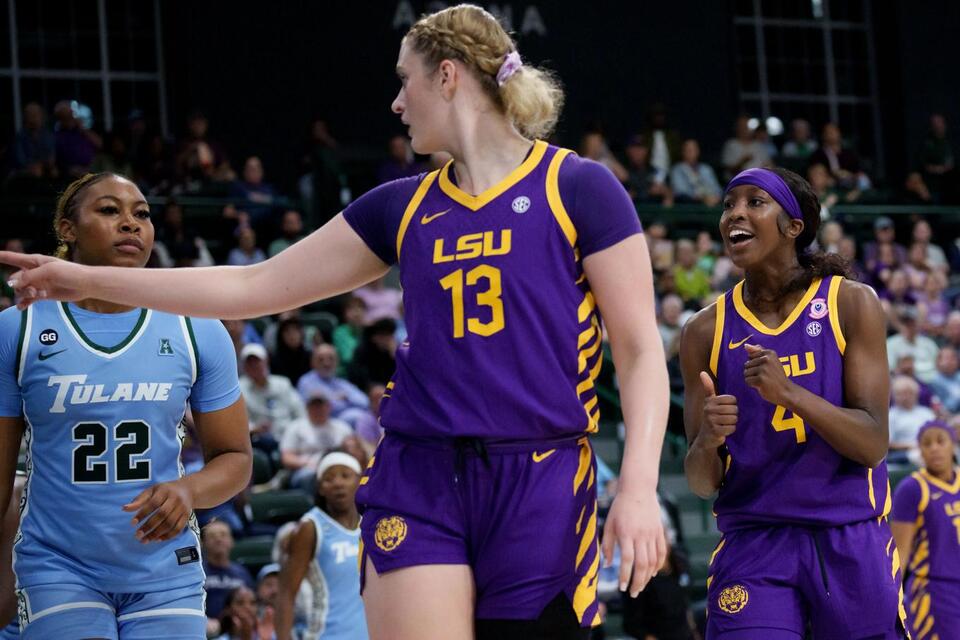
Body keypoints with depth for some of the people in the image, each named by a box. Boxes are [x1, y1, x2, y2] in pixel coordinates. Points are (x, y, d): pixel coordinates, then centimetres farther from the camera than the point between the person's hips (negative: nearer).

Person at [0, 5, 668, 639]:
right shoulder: (404, 207, 13)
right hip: (419, 482, 3)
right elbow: (256, 287, 18)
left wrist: (639, 485, -15)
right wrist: (90, 280, 18)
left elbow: (641, 349, -2)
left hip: (541, 489, -3)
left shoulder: (577, 188, -1)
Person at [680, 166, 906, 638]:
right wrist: (706, 440, -20)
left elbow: (873, 445, -10)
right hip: (752, 544, 0)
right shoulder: (705, 332, 2)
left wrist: (787, 392, -24)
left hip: (850, 543, 0)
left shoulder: (852, 305, -2)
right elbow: (702, 483, 3)